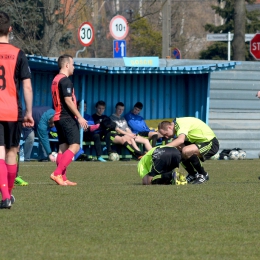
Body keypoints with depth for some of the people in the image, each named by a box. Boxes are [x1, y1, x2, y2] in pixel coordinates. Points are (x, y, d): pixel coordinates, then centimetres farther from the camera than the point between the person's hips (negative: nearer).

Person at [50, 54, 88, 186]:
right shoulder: (65, 80, -13)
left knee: (63, 147, 9)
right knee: (74, 146, -12)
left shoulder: (56, 80, 17)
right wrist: (79, 117, -15)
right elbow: (68, 101, -18)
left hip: (58, 117, 10)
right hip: (67, 118, -10)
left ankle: (63, 178, 7)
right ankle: (57, 173, -20)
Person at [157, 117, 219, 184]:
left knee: (185, 151, -32)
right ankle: (193, 174, 15)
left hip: (211, 143, -10)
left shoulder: (181, 124, -23)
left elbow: (180, 140, -41)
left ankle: (203, 175, -11)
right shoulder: (177, 125, 7)